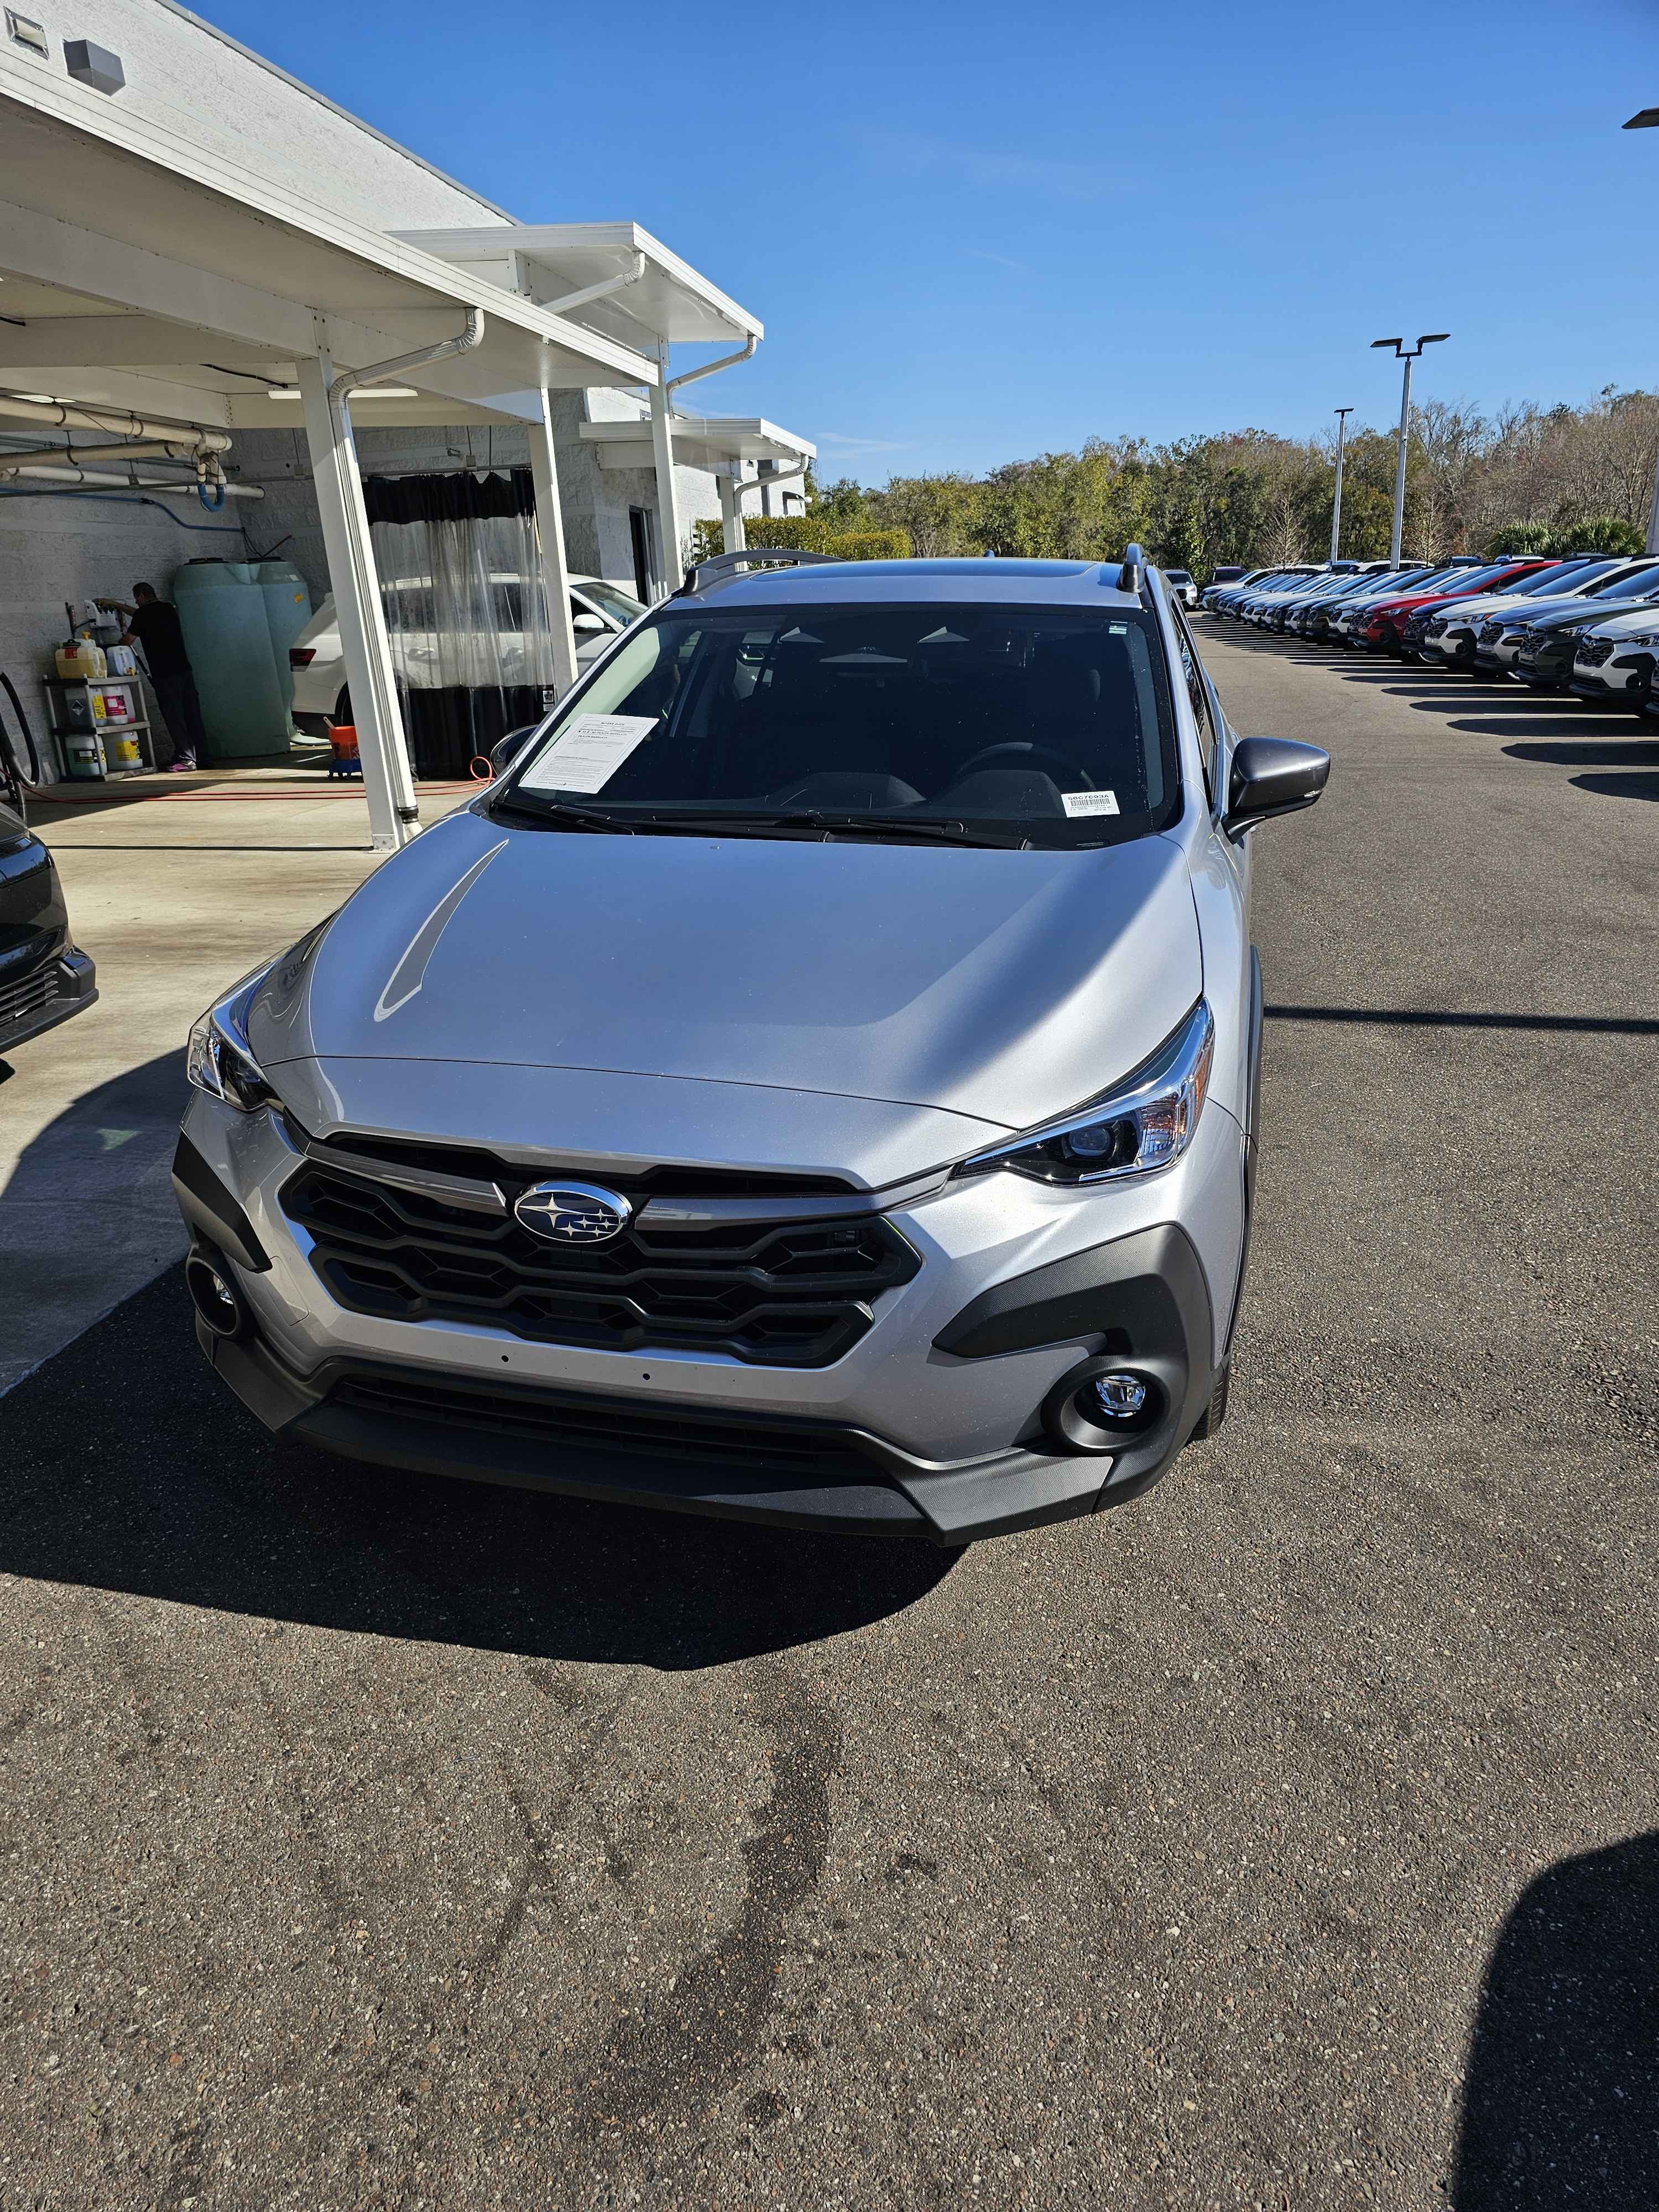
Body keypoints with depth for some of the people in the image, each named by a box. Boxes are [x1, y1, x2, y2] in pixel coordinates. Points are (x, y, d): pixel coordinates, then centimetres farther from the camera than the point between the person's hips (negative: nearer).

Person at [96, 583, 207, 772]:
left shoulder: (143, 614, -6)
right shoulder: (169, 608, 14)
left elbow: (128, 641, -2)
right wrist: (114, 604, 37)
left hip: (164, 675, -6)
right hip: (184, 669, 6)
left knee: (174, 717, -5)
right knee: (192, 715, 7)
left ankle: (186, 759, -8)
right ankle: (202, 755, 9)